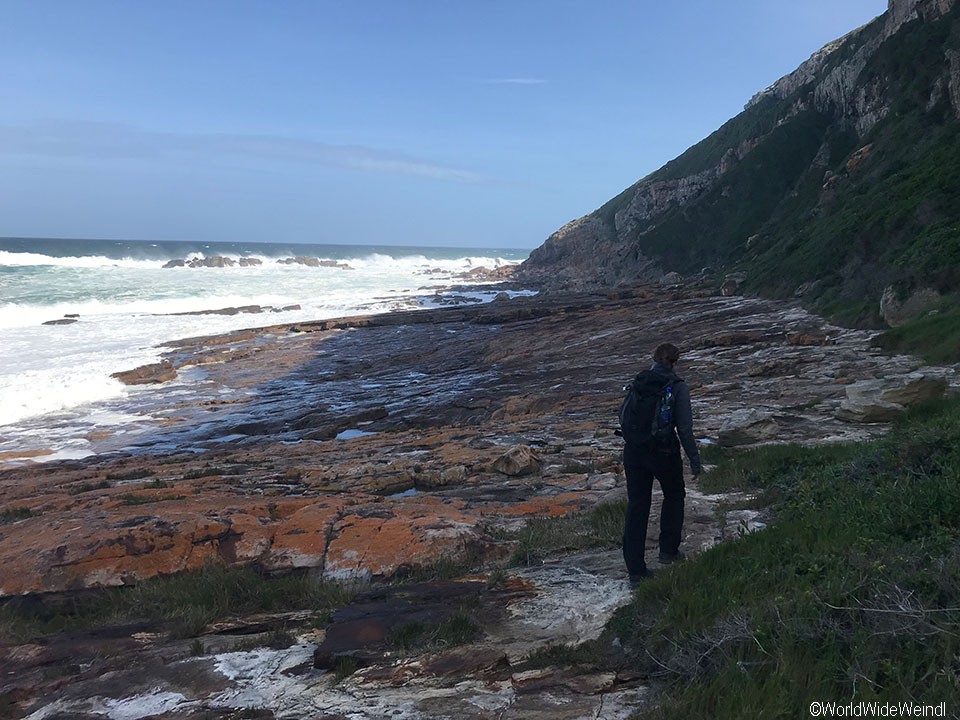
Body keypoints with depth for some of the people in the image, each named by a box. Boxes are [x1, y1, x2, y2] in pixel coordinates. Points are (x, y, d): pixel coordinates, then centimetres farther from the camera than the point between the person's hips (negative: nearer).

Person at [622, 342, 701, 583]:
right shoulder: (678, 387, -10)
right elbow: (685, 429, -12)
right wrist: (694, 461, -4)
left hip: (634, 452, 3)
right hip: (664, 453, -3)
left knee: (637, 506, 8)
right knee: (674, 496, 25)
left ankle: (635, 569, 8)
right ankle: (668, 550, 31)